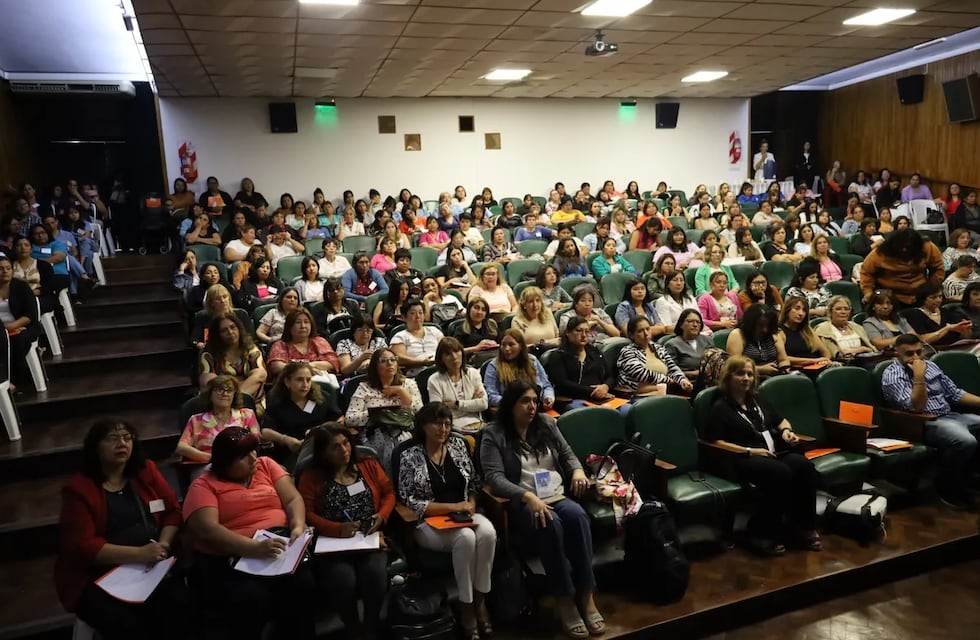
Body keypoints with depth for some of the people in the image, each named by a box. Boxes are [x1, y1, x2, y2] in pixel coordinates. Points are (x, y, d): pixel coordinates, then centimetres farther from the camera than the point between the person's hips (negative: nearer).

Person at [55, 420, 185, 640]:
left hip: (151, 567, 3)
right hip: (99, 576, -3)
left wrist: (164, 544, -13)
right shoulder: (78, 489, -3)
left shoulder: (146, 471, 9)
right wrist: (139, 553, -21)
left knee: (181, 605, -25)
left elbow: (172, 511, 8)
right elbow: (82, 546, -11)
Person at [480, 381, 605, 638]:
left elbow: (568, 454, 19)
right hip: (521, 504, -4)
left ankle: (586, 596, -24)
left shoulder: (546, 424, 13)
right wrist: (528, 496, -28)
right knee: (550, 524, -35)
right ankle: (565, 600, -23)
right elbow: (494, 477, -15)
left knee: (577, 515, -29)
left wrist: (577, 470, -6)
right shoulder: (494, 435, -4)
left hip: (558, 497, 4)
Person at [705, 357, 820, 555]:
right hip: (743, 459, -6)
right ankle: (762, 534, -25)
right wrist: (749, 451, -15)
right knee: (781, 473, -36)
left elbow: (781, 420, 35)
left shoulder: (758, 400, 25)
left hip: (774, 452, 7)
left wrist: (786, 431, 10)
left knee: (804, 465, -26)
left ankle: (804, 526, -15)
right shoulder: (721, 407, 2)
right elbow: (716, 442, -8)